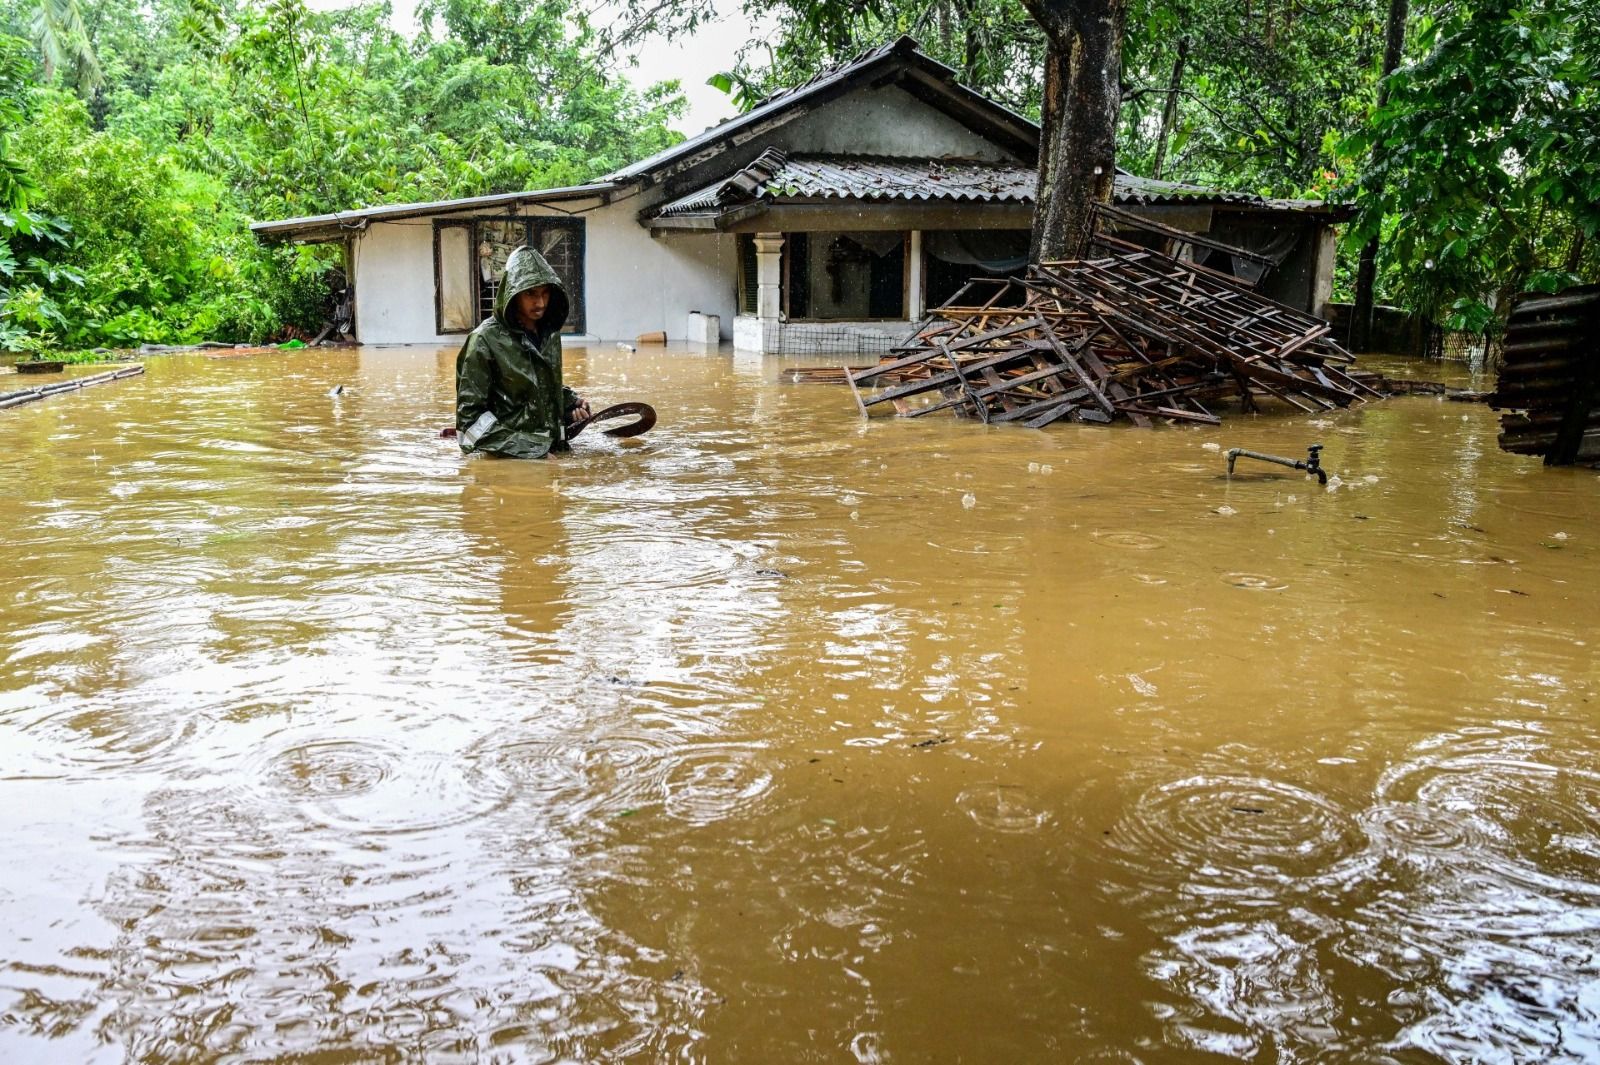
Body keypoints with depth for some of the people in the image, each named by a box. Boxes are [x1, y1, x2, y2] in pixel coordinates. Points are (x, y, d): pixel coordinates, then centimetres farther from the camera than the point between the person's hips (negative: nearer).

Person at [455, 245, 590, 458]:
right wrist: (530, 451, -19)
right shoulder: (486, 339, -14)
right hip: (510, 462, -6)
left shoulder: (551, 334, 5)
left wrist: (571, 403, 1)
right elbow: (469, 412, -14)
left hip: (556, 451, 6)